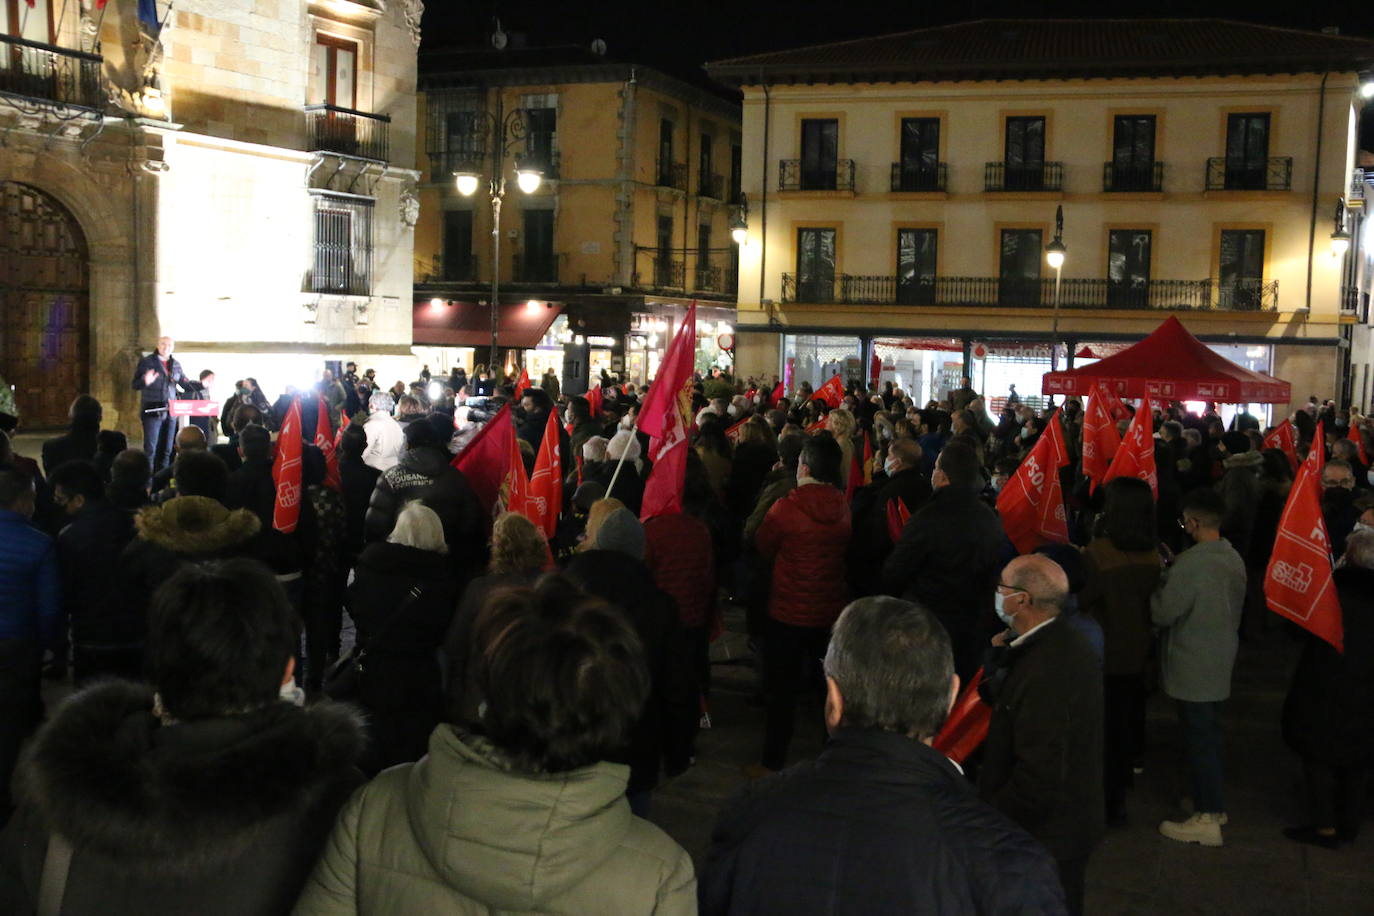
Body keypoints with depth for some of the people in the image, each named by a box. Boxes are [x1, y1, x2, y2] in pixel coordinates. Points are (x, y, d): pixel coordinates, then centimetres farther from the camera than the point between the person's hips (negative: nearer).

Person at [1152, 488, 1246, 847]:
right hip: (1221, 662, 8)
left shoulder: (1190, 563, -24)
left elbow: (1162, 613, -20)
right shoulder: (1234, 559, 3)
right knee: (1209, 734, 20)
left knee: (1198, 737, -1)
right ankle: (1213, 801, 32)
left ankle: (1207, 819, 6)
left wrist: (1160, 583, -2)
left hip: (1192, 666, -8)